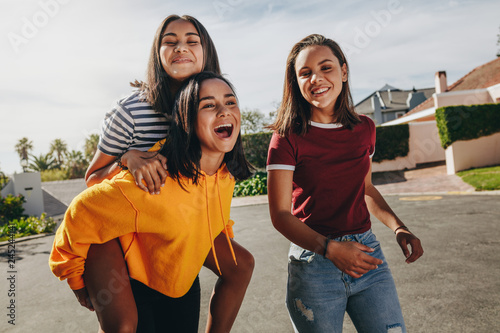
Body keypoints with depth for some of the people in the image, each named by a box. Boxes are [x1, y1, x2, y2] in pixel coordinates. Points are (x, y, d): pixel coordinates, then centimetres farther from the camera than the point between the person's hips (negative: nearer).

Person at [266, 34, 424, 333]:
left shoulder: (364, 129, 4)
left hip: (366, 254, 4)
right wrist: (330, 249, -21)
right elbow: (281, 214, -11)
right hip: (313, 261, -3)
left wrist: (398, 227, 3)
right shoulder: (288, 137, -10)